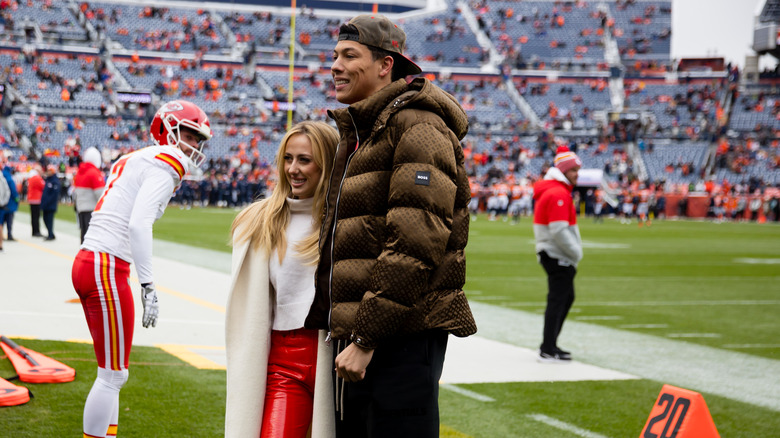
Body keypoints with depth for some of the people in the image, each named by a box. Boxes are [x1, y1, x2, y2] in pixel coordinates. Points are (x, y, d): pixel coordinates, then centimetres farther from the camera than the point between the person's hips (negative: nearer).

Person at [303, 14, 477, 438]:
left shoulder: (418, 125, -10)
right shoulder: (357, 136, 21)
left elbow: (416, 244, -20)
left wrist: (366, 337, -21)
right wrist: (322, 320, 20)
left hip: (402, 335, -10)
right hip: (355, 334, 10)